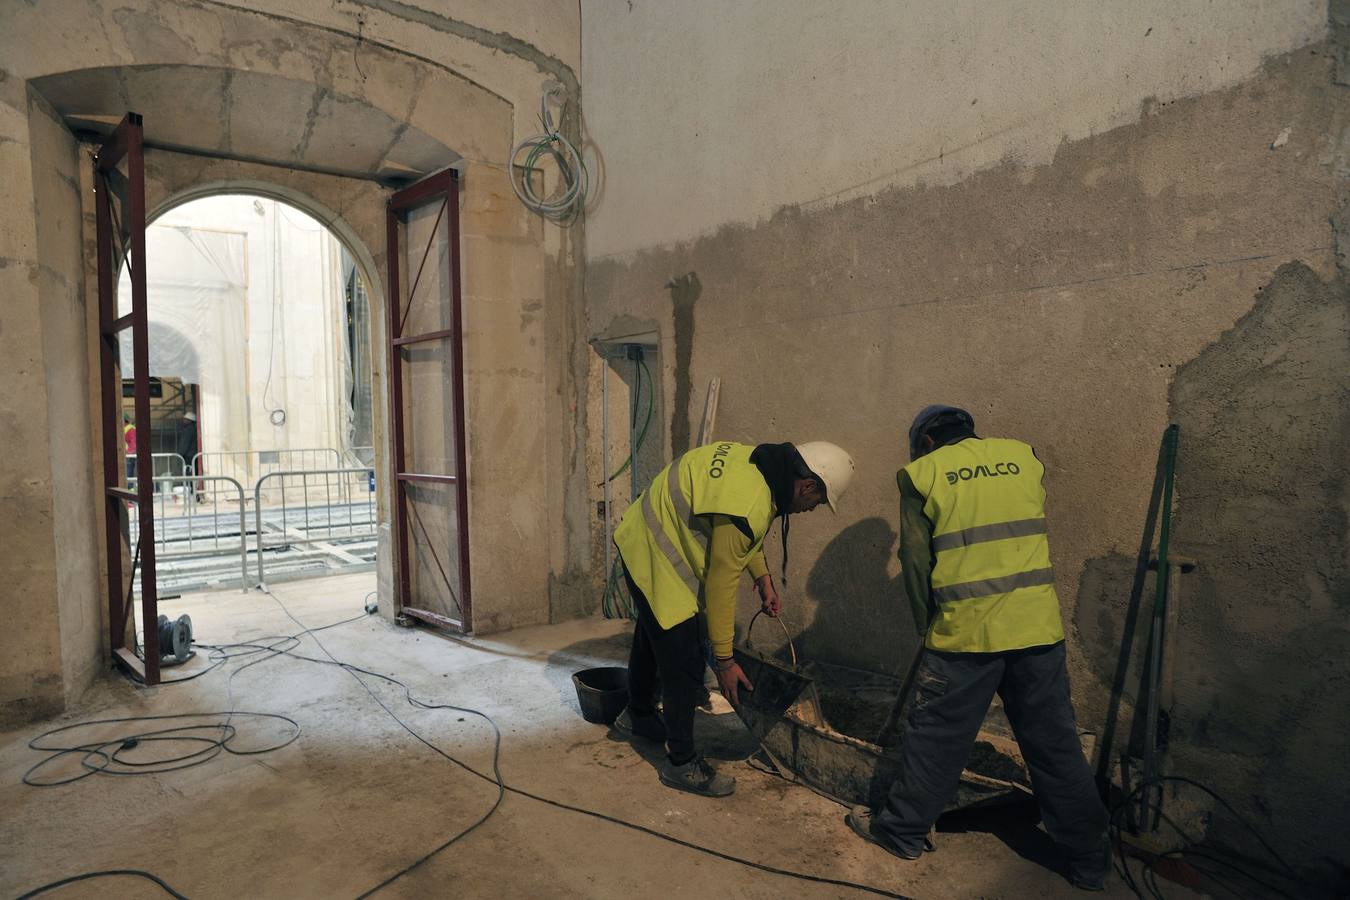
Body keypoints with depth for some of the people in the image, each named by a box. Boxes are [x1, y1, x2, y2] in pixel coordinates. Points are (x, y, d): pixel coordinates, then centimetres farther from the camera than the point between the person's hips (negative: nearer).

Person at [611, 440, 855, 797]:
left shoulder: (756, 460, -5)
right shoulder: (750, 508, -33)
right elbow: (721, 585, -25)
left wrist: (763, 576, 9)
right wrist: (724, 660, -15)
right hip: (655, 560, -11)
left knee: (652, 638, 28)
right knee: (684, 666, -3)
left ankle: (637, 716, 51)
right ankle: (682, 763, 15)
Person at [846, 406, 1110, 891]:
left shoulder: (921, 472, -1)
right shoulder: (1023, 456, 9)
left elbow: (915, 559, -2)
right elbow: (1031, 535, 13)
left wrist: (927, 625, 10)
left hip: (964, 632, -3)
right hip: (1039, 627, 4)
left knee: (934, 736, 12)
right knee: (1055, 743, 16)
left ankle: (902, 829, 27)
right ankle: (1089, 857, 29)